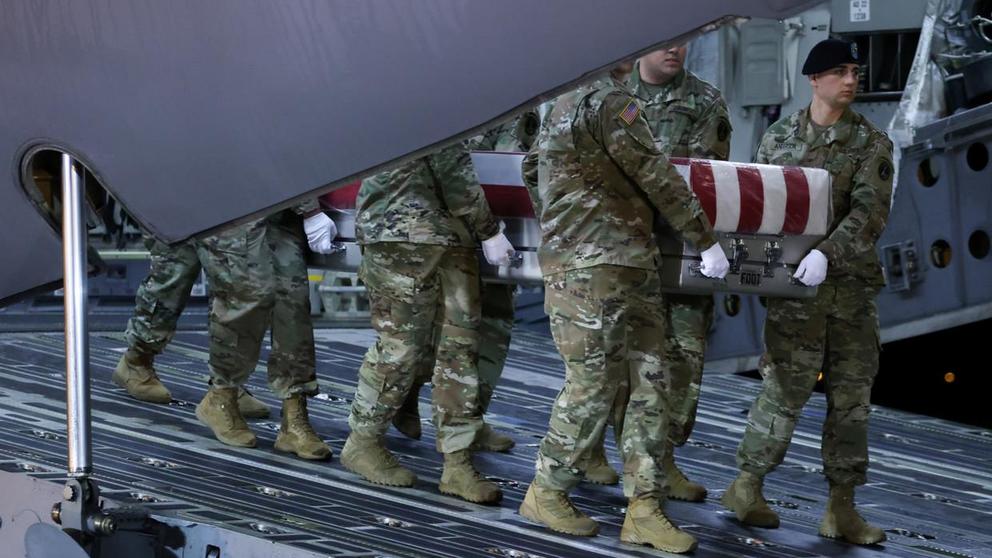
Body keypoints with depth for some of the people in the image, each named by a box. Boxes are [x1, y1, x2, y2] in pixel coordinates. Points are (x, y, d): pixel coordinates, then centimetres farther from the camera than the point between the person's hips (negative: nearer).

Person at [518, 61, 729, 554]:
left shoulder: (565, 101, 16)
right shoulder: (608, 100, -14)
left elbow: (532, 167, 26)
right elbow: (657, 177, -12)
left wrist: (556, 229, 31)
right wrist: (706, 240, -5)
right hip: (592, 271, -9)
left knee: (646, 384, 5)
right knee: (593, 385, -2)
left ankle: (643, 509, 4)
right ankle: (547, 494, 11)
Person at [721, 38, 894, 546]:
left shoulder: (871, 142, 3)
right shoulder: (779, 138, 7)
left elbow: (870, 211, -10)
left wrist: (828, 252, -24)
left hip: (852, 280, 2)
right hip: (795, 280, -2)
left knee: (852, 394, 3)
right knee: (787, 385, -6)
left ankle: (842, 508, 9)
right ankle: (746, 486, 8)